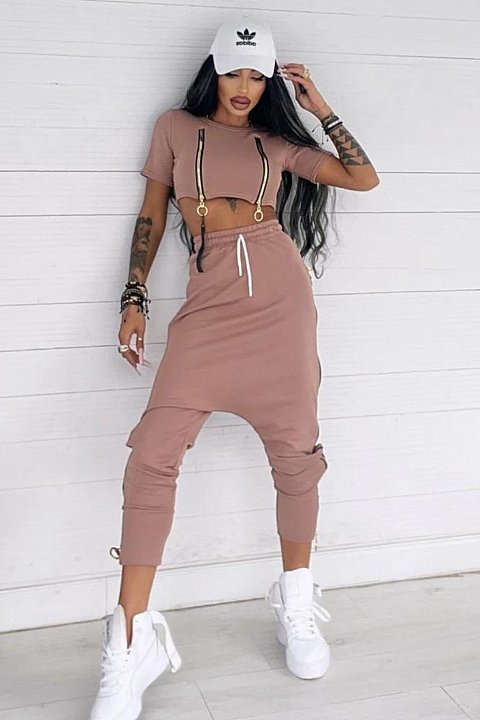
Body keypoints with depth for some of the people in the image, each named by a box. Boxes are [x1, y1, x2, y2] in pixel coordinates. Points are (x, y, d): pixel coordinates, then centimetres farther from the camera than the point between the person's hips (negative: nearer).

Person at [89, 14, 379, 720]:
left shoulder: (279, 143, 14)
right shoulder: (176, 128, 12)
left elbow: (364, 178, 10)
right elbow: (151, 217, 13)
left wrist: (321, 108, 10)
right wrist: (133, 300, 5)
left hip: (282, 304, 2)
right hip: (209, 310, -1)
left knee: (296, 454, 5)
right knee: (152, 455, -15)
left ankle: (296, 607, 27)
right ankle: (131, 649, -5)